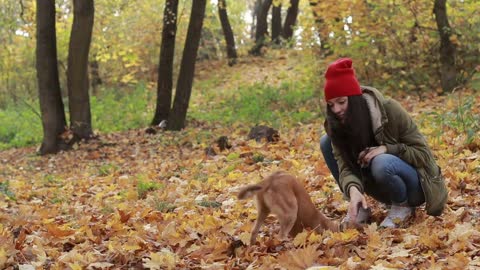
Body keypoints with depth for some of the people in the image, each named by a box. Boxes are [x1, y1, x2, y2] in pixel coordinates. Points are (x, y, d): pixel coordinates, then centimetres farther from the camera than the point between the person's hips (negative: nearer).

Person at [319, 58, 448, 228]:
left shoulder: (389, 110, -22)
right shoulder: (338, 123, -10)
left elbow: (423, 153, -17)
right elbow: (344, 165, -20)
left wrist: (387, 148, -31)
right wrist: (353, 189, -41)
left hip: (414, 185, -5)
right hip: (383, 188, 5)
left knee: (382, 163, -39)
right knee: (327, 142, -8)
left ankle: (403, 206, -8)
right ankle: (359, 207, -3)